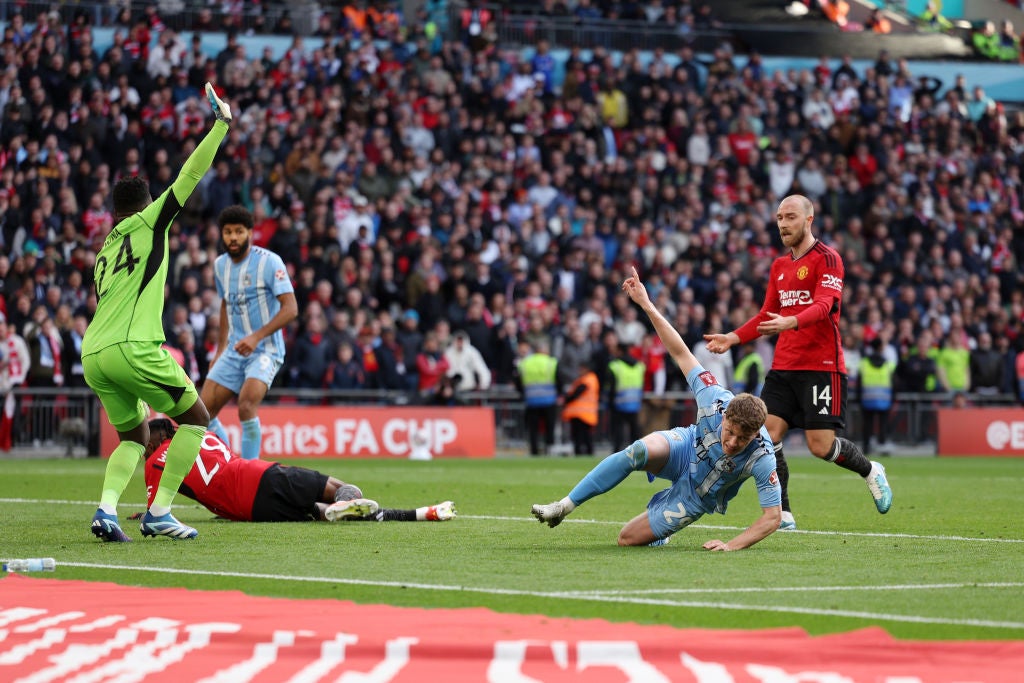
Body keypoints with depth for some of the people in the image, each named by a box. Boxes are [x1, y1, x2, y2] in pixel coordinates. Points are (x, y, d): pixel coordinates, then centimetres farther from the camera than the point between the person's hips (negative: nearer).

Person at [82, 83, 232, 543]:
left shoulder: (104, 252, 25)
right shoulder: (147, 224, 7)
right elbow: (190, 176, 4)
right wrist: (220, 125, 8)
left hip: (93, 354, 7)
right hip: (132, 347, -7)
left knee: (135, 437, 19)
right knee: (195, 418, 8)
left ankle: (106, 509, -7)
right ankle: (158, 513, -1)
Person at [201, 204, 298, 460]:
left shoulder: (268, 261, -13)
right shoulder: (220, 265, 8)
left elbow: (290, 309, -18)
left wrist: (257, 336, -27)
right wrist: (220, 351, 23)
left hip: (265, 350, -7)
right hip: (234, 351, 7)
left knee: (247, 407, -29)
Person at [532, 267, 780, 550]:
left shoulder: (761, 458, -34)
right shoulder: (716, 400, -29)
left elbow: (773, 516, -27)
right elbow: (681, 354, -21)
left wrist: (732, 545, -35)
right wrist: (647, 306, -25)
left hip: (697, 495, -1)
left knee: (628, 538, -8)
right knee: (640, 451, -36)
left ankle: (658, 533, 30)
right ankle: (565, 506, -23)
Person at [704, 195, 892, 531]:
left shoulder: (826, 258, -7)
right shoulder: (779, 266, 17)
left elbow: (823, 306, -21)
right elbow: (767, 316, 23)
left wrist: (790, 322, -39)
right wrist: (733, 337, 9)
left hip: (821, 366, -7)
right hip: (783, 366, 7)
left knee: (821, 446, -8)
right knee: (768, 435, -8)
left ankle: (870, 471, 22)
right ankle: (783, 514, 0)